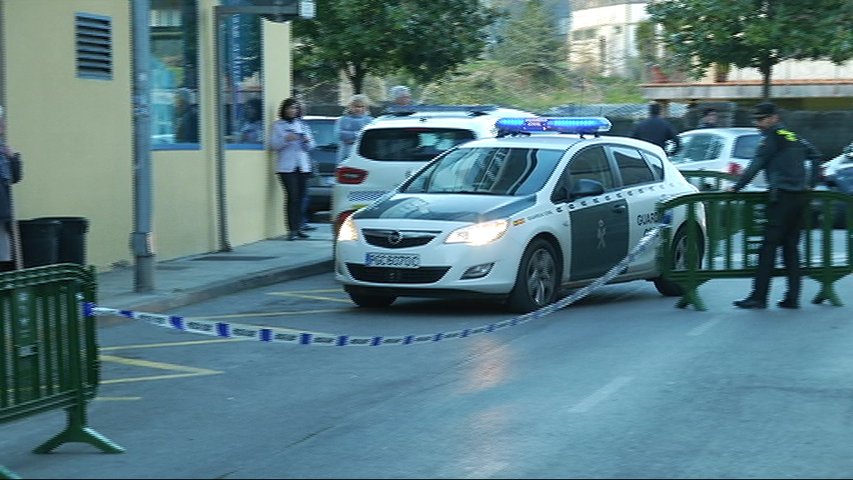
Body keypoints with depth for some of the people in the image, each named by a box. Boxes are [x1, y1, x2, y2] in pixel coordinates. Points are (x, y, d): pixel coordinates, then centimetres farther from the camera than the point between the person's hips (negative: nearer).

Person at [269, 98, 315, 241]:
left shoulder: (302, 125, 18)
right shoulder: (277, 125, 5)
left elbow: (311, 146, 18)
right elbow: (274, 145, -5)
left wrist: (307, 141, -3)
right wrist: (286, 139, -19)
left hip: (303, 166, 4)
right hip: (286, 167, -4)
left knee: (301, 198, 2)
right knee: (292, 197, -11)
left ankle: (298, 228, 8)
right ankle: (292, 229, -11)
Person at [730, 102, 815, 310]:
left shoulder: (772, 137, -4)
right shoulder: (792, 137, 19)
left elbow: (756, 165, -9)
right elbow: (812, 153, 30)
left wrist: (737, 187, -4)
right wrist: (811, 182, 35)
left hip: (782, 197, -8)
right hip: (800, 197, 8)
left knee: (768, 247, -8)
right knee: (791, 247, 10)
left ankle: (758, 297, -10)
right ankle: (792, 298, 6)